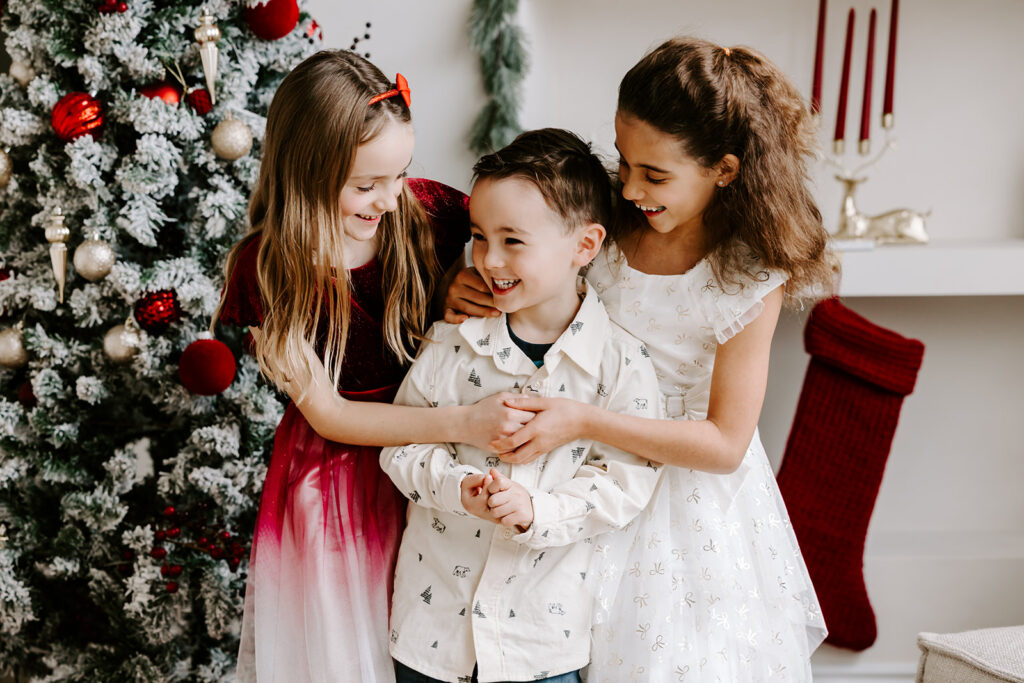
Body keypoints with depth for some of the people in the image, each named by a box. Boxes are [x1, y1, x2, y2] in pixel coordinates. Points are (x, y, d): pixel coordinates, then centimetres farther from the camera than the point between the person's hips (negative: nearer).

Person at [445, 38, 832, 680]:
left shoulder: (750, 280, -18)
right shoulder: (607, 229, -8)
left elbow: (725, 443, -18)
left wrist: (585, 420, -27)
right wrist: (468, 293, -14)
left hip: (692, 499, -3)